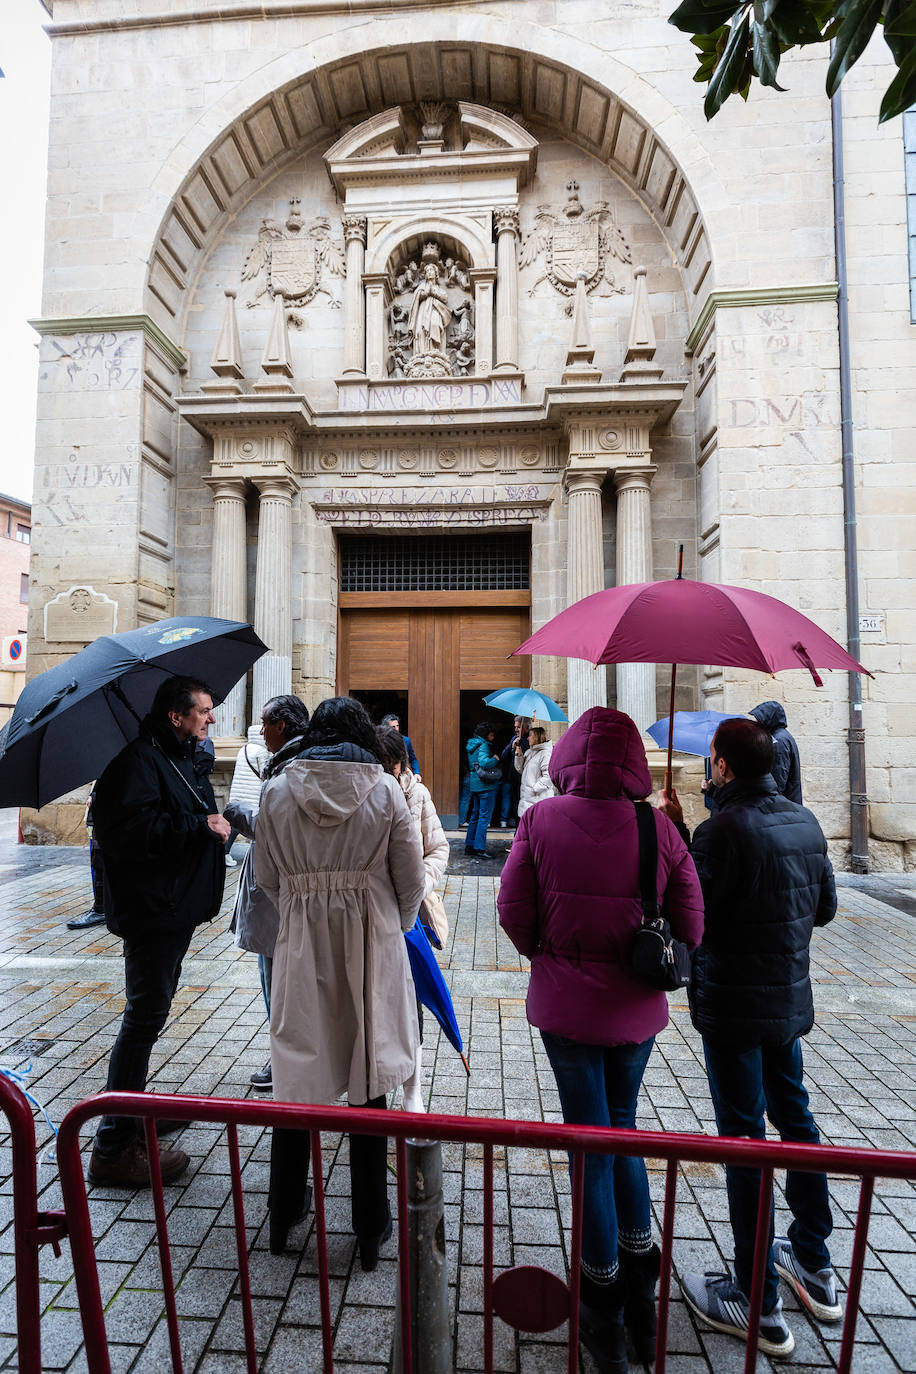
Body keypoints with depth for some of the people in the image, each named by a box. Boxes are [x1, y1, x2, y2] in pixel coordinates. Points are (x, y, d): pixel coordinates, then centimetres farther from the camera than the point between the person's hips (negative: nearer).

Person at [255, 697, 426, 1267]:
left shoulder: (278, 790, -4)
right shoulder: (385, 790, -9)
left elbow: (268, 877, 4)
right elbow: (412, 881, -4)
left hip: (301, 947, 2)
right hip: (371, 947, -1)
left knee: (297, 1076, 18)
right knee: (368, 1081, 13)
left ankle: (285, 1215, 38)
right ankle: (371, 1227, 29)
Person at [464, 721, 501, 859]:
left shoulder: (471, 745, 13)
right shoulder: (483, 745, -14)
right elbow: (484, 762, -29)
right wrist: (495, 759, -11)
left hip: (475, 784, 9)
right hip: (486, 785, -9)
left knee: (475, 815, 17)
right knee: (484, 817, -4)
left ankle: (469, 845, 23)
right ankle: (479, 849, -3)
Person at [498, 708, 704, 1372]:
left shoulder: (541, 820, -16)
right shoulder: (658, 828, -12)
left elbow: (514, 913, -10)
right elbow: (690, 926, -5)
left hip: (566, 1006, -2)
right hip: (638, 1009, 2)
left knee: (591, 1143, 14)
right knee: (623, 1127, 25)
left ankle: (604, 1317, 32)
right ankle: (642, 1300, 38)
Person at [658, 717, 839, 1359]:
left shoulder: (725, 827, -23)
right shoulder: (805, 820, 1)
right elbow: (825, 907, 11)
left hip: (734, 1007, -7)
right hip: (791, 998, 8)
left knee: (745, 1140, 5)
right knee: (795, 1119, 22)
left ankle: (759, 1304, 20)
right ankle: (814, 1265, 41)